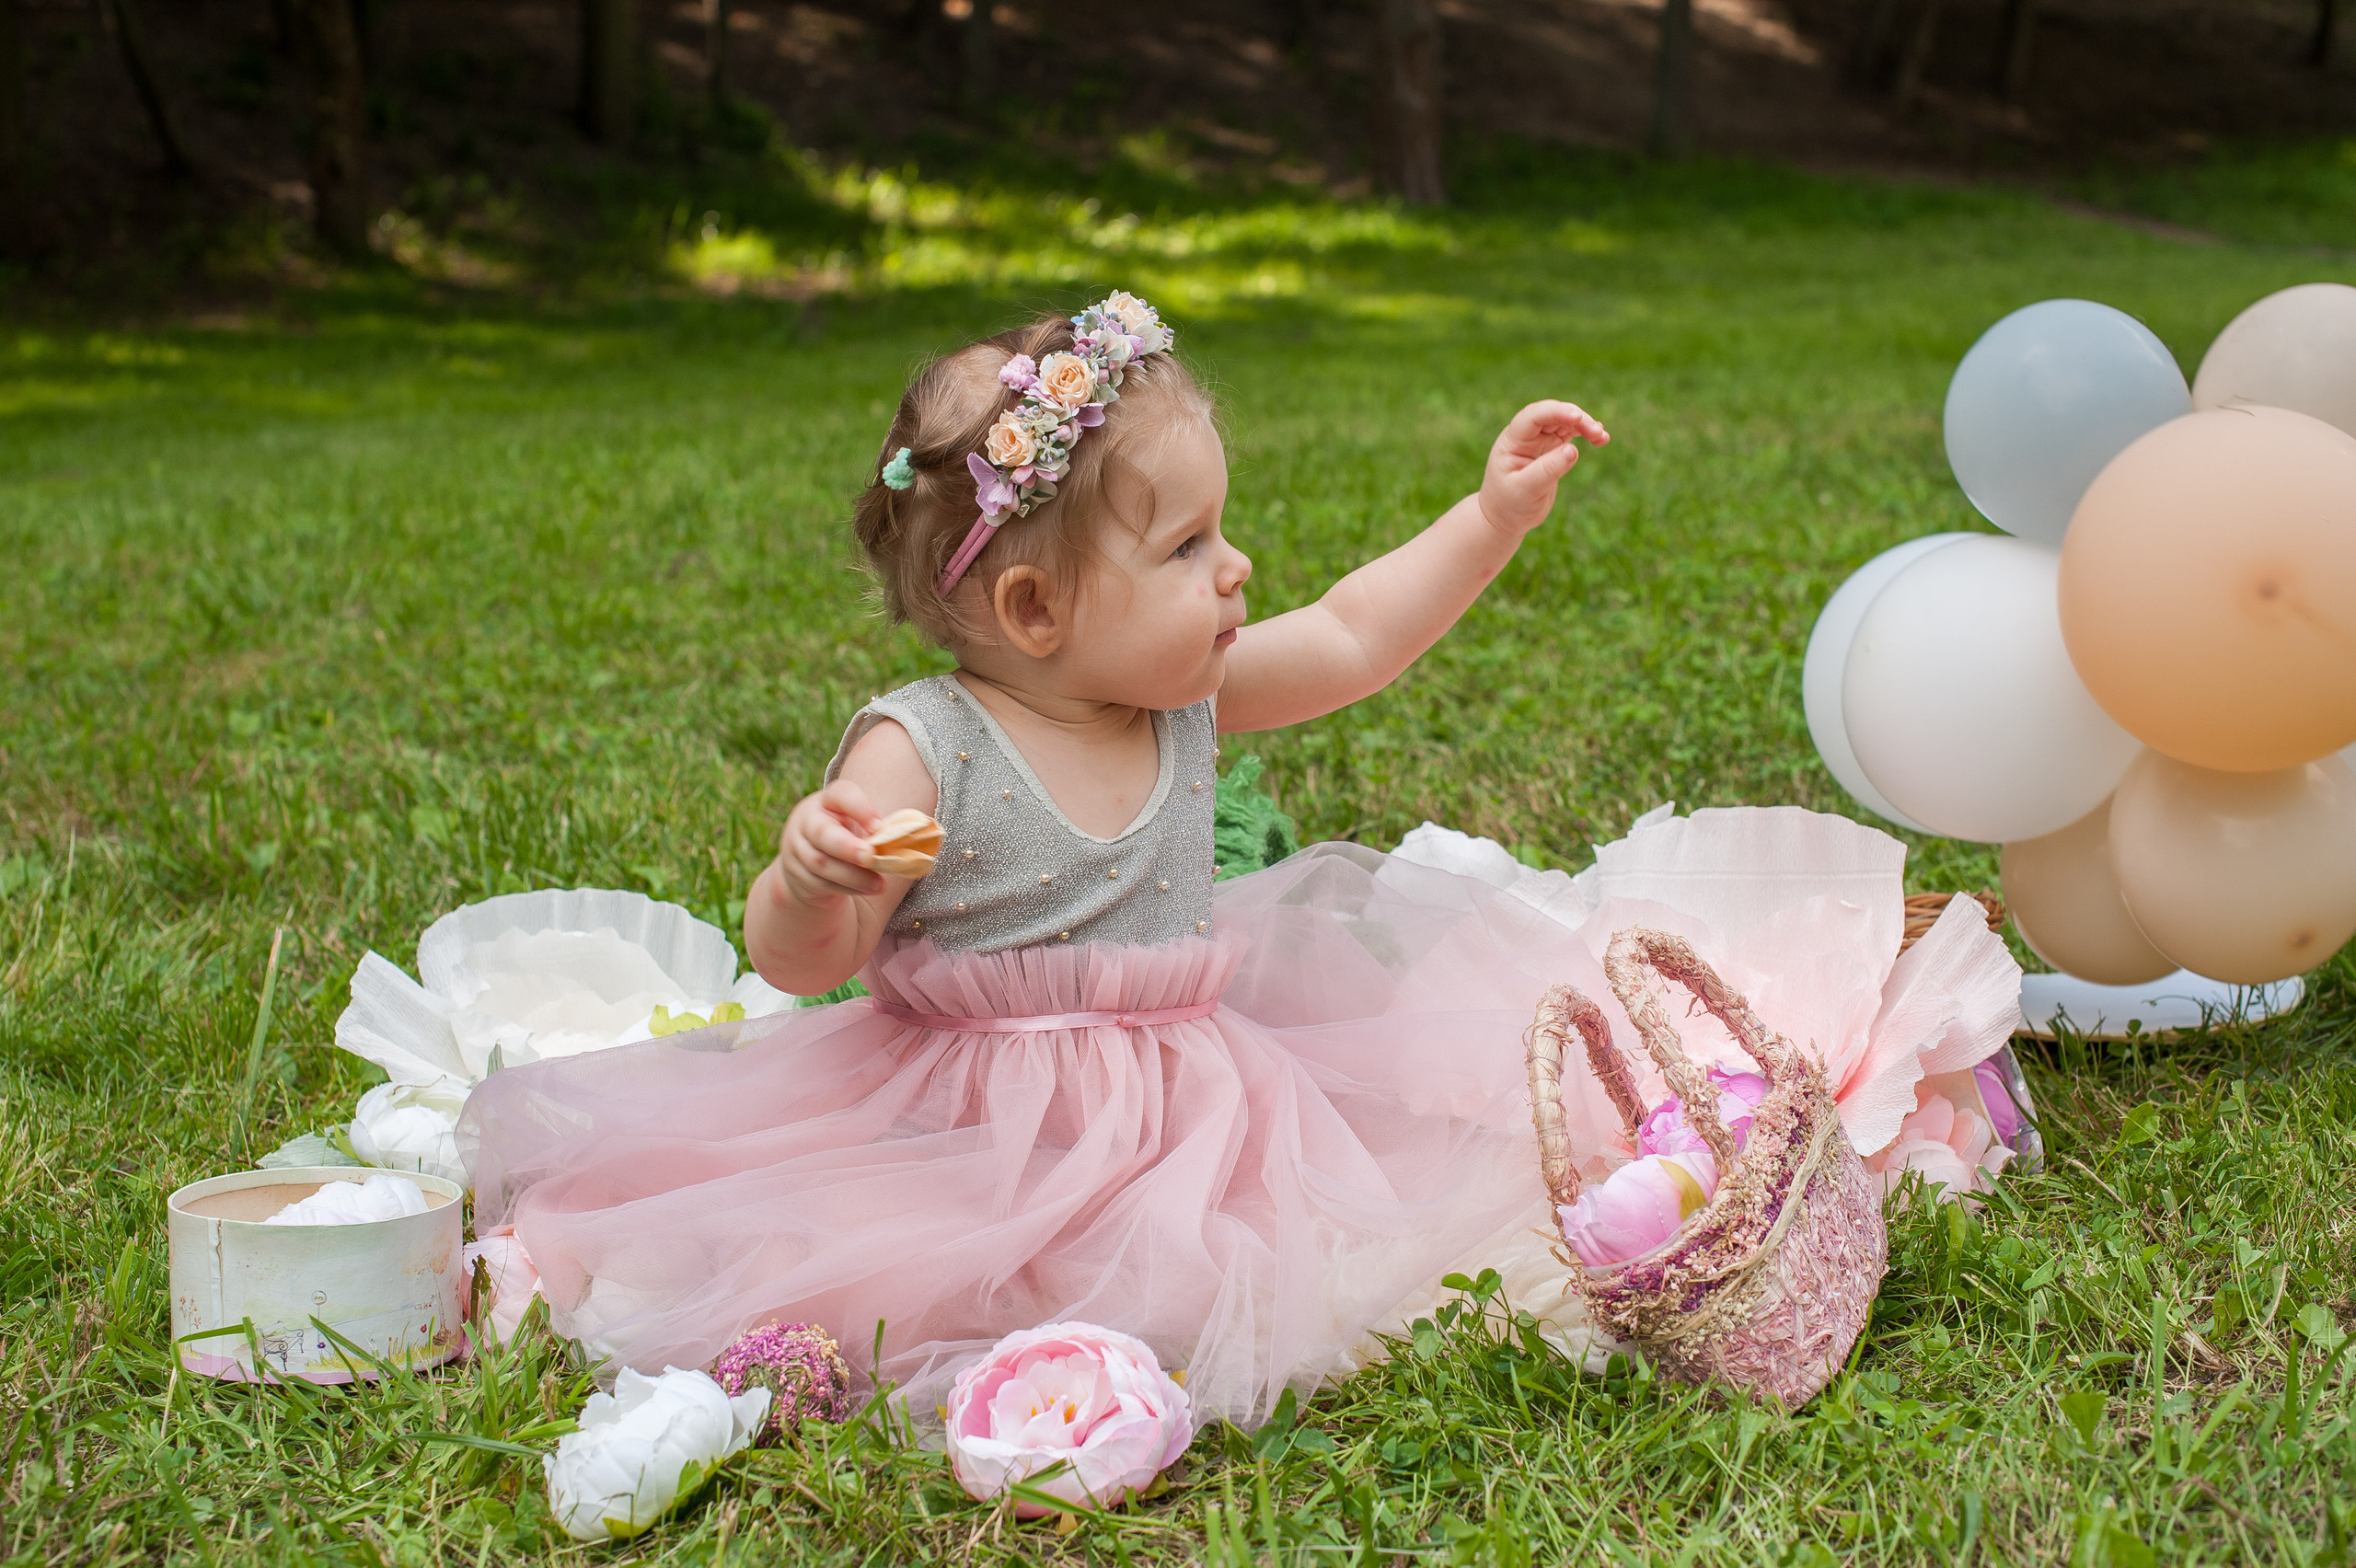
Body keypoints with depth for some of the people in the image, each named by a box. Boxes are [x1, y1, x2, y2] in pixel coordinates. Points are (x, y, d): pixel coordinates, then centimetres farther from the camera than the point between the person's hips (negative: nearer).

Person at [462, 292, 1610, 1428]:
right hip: (960, 1118, -5)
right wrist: (806, 885, -36)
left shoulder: (1189, 697, 1)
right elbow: (802, 963, -13)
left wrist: (1495, 518, 12)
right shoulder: (919, 755, -16)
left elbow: (1354, 638, 15)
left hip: (1174, 1103, 5)